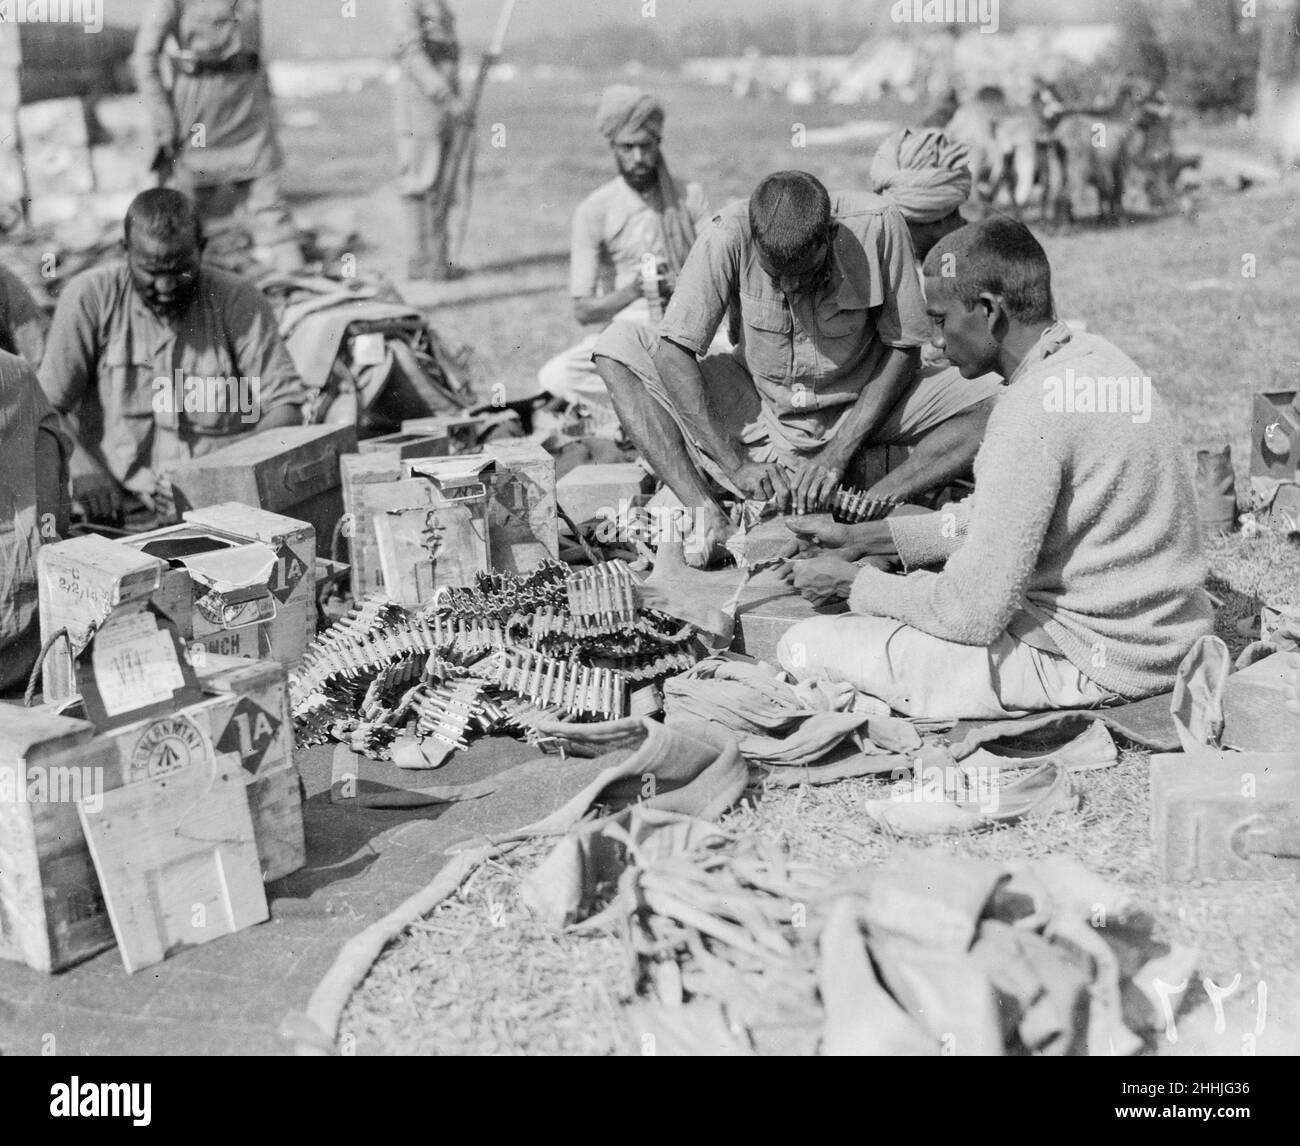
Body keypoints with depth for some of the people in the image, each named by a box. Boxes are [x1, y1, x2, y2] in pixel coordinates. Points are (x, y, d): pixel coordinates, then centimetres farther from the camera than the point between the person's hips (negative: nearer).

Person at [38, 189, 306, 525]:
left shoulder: (239, 301, 1)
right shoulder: (89, 297, 1)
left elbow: (285, 404, -1)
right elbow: (46, 405, 0)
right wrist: (83, 468, -19)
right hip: (117, 508, 0)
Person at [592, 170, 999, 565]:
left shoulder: (876, 224, -23)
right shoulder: (726, 236, -24)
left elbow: (903, 349, -15)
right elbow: (672, 352, -25)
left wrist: (838, 454, -24)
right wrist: (735, 463, -31)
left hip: (859, 406, 0)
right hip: (755, 407, 1)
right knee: (618, 346, -19)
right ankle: (706, 515, -29)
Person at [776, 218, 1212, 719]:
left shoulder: (1031, 415, -26)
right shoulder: (1090, 356, 5)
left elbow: (973, 615, -23)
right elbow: (996, 519, 15)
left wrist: (851, 581, -7)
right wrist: (862, 538, 12)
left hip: (1095, 661, -9)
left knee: (804, 649, -10)